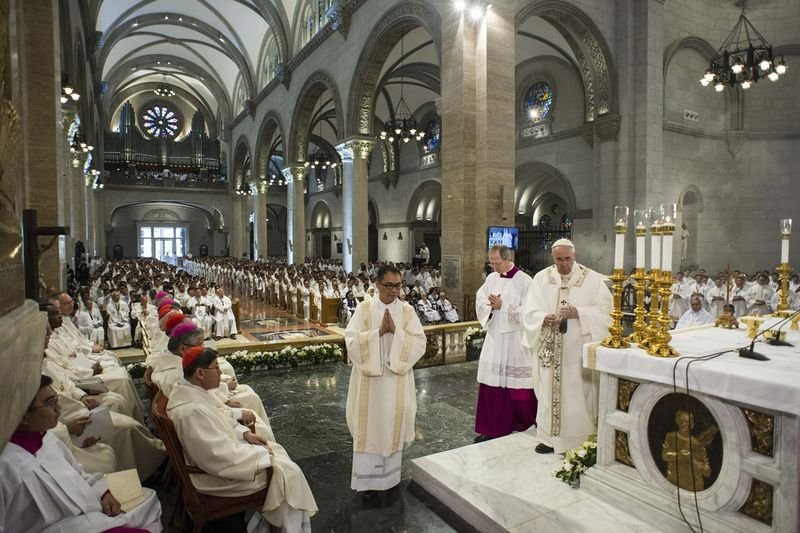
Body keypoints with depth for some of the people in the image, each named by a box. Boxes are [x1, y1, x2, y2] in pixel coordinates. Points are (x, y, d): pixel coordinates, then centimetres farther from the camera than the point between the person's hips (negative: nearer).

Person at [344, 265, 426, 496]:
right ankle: (368, 478, 20)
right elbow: (352, 340, -12)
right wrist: (379, 331, -19)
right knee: (370, 426, 6)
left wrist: (396, 331, -18)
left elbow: (419, 342, -7)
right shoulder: (363, 309, -3)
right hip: (369, 377, -1)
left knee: (393, 424, 11)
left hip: (397, 378, 1)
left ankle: (390, 475, 31)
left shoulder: (407, 311, 0)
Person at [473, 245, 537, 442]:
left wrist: (502, 306, -18)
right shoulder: (491, 278, 8)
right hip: (494, 339, 5)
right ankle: (493, 428, 18)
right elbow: (480, 302, 7)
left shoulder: (524, 281, -9)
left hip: (516, 342, -5)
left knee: (517, 386, 3)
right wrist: (490, 306, -14)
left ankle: (525, 424, 25)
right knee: (492, 384, 6)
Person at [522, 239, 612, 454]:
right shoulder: (541, 278, 4)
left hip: (579, 348, -2)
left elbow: (605, 310, -5)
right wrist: (544, 318, -20)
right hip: (550, 348, 2)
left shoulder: (592, 279, -1)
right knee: (550, 390, 8)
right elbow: (530, 311, 1)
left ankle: (580, 438, 18)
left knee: (578, 392, 2)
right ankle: (550, 437, 22)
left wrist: (578, 313, -20)